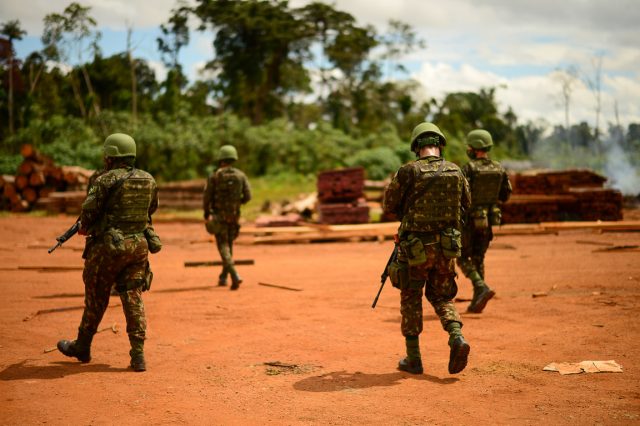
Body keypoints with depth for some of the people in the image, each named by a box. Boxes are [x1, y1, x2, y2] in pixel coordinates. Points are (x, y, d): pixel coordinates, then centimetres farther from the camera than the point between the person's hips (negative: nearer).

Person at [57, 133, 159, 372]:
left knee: (96, 297, 11)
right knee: (133, 298, 6)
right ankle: (138, 355, -2)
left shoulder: (106, 180, -11)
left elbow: (88, 211, -11)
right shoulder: (149, 181, 6)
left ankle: (82, 347, 28)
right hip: (139, 245, 4)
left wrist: (85, 228, 9)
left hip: (109, 246, -4)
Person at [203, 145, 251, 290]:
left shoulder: (214, 176, -7)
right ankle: (223, 277, 26)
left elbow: (207, 196, -6)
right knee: (228, 245, 20)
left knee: (223, 246, -4)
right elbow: (248, 196, -3)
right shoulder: (241, 175, 1)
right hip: (234, 216, 3)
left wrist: (206, 214, 10)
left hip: (219, 215, -3)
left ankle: (234, 275, -24)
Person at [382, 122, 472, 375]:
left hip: (415, 247, -3)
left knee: (411, 299, 12)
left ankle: (413, 359, 14)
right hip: (446, 247, 3)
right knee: (442, 297, 19)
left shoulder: (409, 171, -11)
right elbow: (465, 204, 16)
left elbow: (388, 205, -4)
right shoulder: (456, 172, 1)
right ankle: (457, 337, -6)